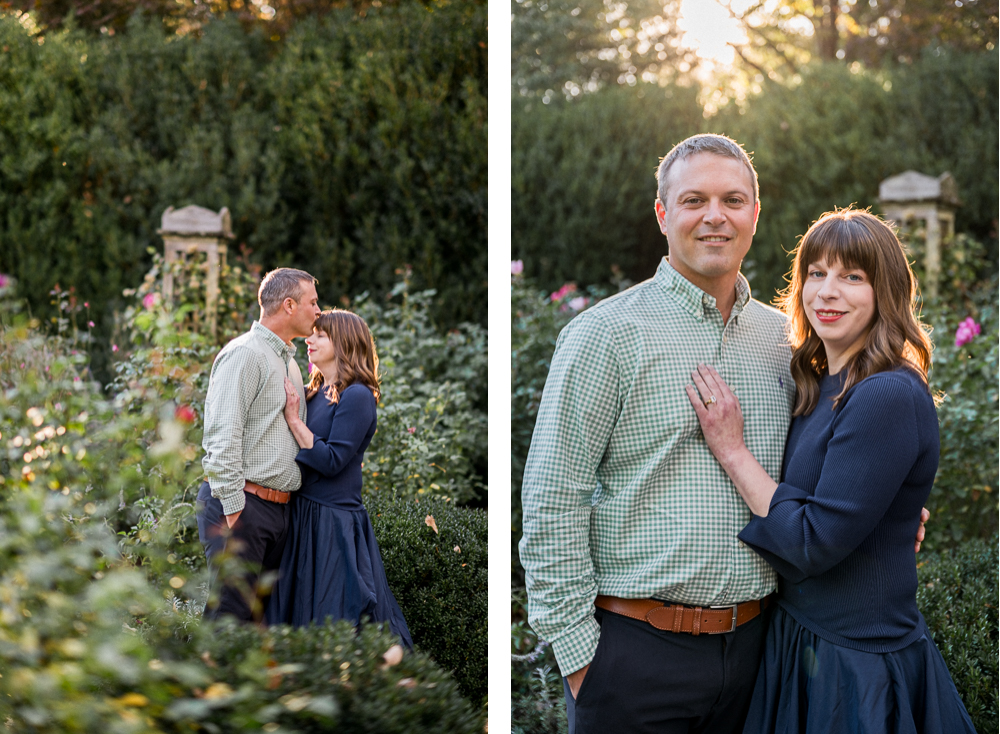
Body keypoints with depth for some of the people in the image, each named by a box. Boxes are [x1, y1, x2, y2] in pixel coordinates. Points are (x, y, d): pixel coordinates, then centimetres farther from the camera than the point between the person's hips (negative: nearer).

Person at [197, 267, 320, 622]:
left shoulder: (289, 362, 20)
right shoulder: (244, 354, -10)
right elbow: (223, 435, -16)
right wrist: (232, 508, -19)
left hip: (277, 508, 9)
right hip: (243, 502, -9)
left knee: (259, 610, 9)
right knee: (231, 612, -9)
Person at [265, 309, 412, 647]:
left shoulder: (356, 396, -13)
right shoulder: (315, 393, 11)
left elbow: (331, 461, -20)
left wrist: (294, 418, -18)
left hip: (334, 522, -8)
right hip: (303, 516, 8)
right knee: (299, 608, 14)